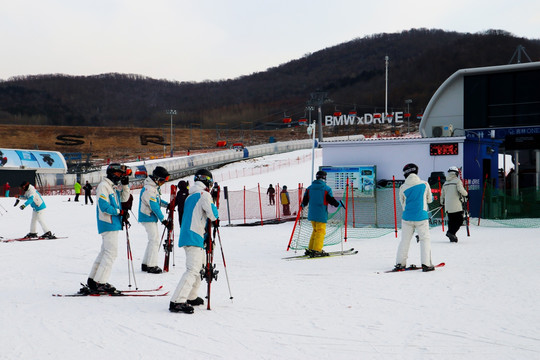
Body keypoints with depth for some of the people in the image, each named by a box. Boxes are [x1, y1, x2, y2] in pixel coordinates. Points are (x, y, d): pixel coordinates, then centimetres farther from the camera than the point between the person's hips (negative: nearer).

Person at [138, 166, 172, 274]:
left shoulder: (154, 187, 11)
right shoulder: (148, 189, -21)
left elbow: (158, 200, 23)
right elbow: (155, 207, -22)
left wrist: (168, 205, 6)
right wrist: (164, 220, -18)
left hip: (151, 217, 10)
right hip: (148, 218, -10)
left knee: (153, 239, 13)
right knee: (154, 239, -10)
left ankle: (146, 263, 20)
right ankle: (151, 265, -7)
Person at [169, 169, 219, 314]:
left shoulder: (190, 196, 20)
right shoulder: (204, 194, -7)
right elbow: (212, 211, -18)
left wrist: (205, 232, 25)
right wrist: (215, 220, 2)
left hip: (187, 235, 10)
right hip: (194, 238, -10)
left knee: (199, 264, 24)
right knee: (193, 269, -15)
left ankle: (191, 297, 28)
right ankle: (177, 302, -25)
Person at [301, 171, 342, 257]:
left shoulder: (309, 188, 5)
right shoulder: (327, 189, -10)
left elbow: (305, 201, 10)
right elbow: (332, 201, -6)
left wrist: (303, 205, 31)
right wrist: (339, 204, 11)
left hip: (312, 214, 6)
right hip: (321, 215, -6)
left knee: (315, 230, 18)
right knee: (320, 231, -1)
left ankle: (310, 249, 18)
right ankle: (316, 250, -7)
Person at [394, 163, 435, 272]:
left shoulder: (402, 188, -3)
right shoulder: (424, 184, -4)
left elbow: (403, 203, 9)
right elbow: (429, 199, 8)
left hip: (407, 218, 2)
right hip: (421, 217, -2)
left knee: (405, 240, 11)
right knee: (425, 239, 6)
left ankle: (400, 263, 12)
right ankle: (426, 264, -1)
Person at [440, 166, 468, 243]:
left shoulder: (445, 183, 15)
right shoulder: (457, 181, -5)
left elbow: (442, 194, 20)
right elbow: (460, 190, -19)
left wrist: (442, 202, 34)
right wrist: (465, 194, 1)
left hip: (448, 206, 7)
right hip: (456, 205, -6)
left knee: (451, 220, 12)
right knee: (459, 220, -3)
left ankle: (452, 237, 11)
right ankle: (451, 232, -20)